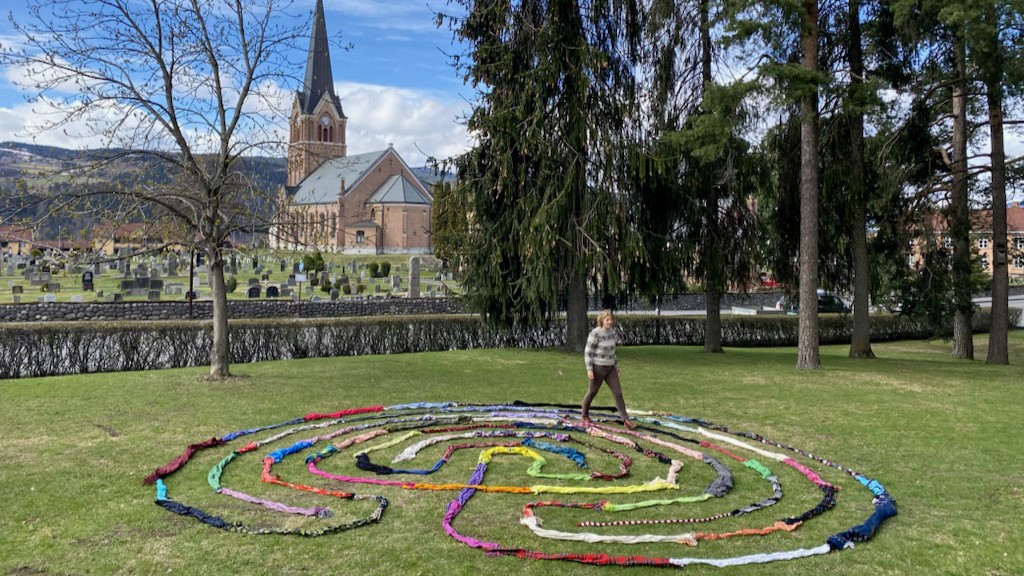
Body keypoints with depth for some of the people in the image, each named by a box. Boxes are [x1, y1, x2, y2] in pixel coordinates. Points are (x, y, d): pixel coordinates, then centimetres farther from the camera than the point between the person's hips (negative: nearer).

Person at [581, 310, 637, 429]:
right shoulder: (595, 333, -17)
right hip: (598, 368, -6)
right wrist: (589, 369, -19)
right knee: (592, 393, 11)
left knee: (618, 393, -2)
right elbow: (588, 352, -15)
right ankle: (585, 416, 34)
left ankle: (626, 420, -1)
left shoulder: (611, 332, 5)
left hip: (610, 368, 6)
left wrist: (616, 365, 19)